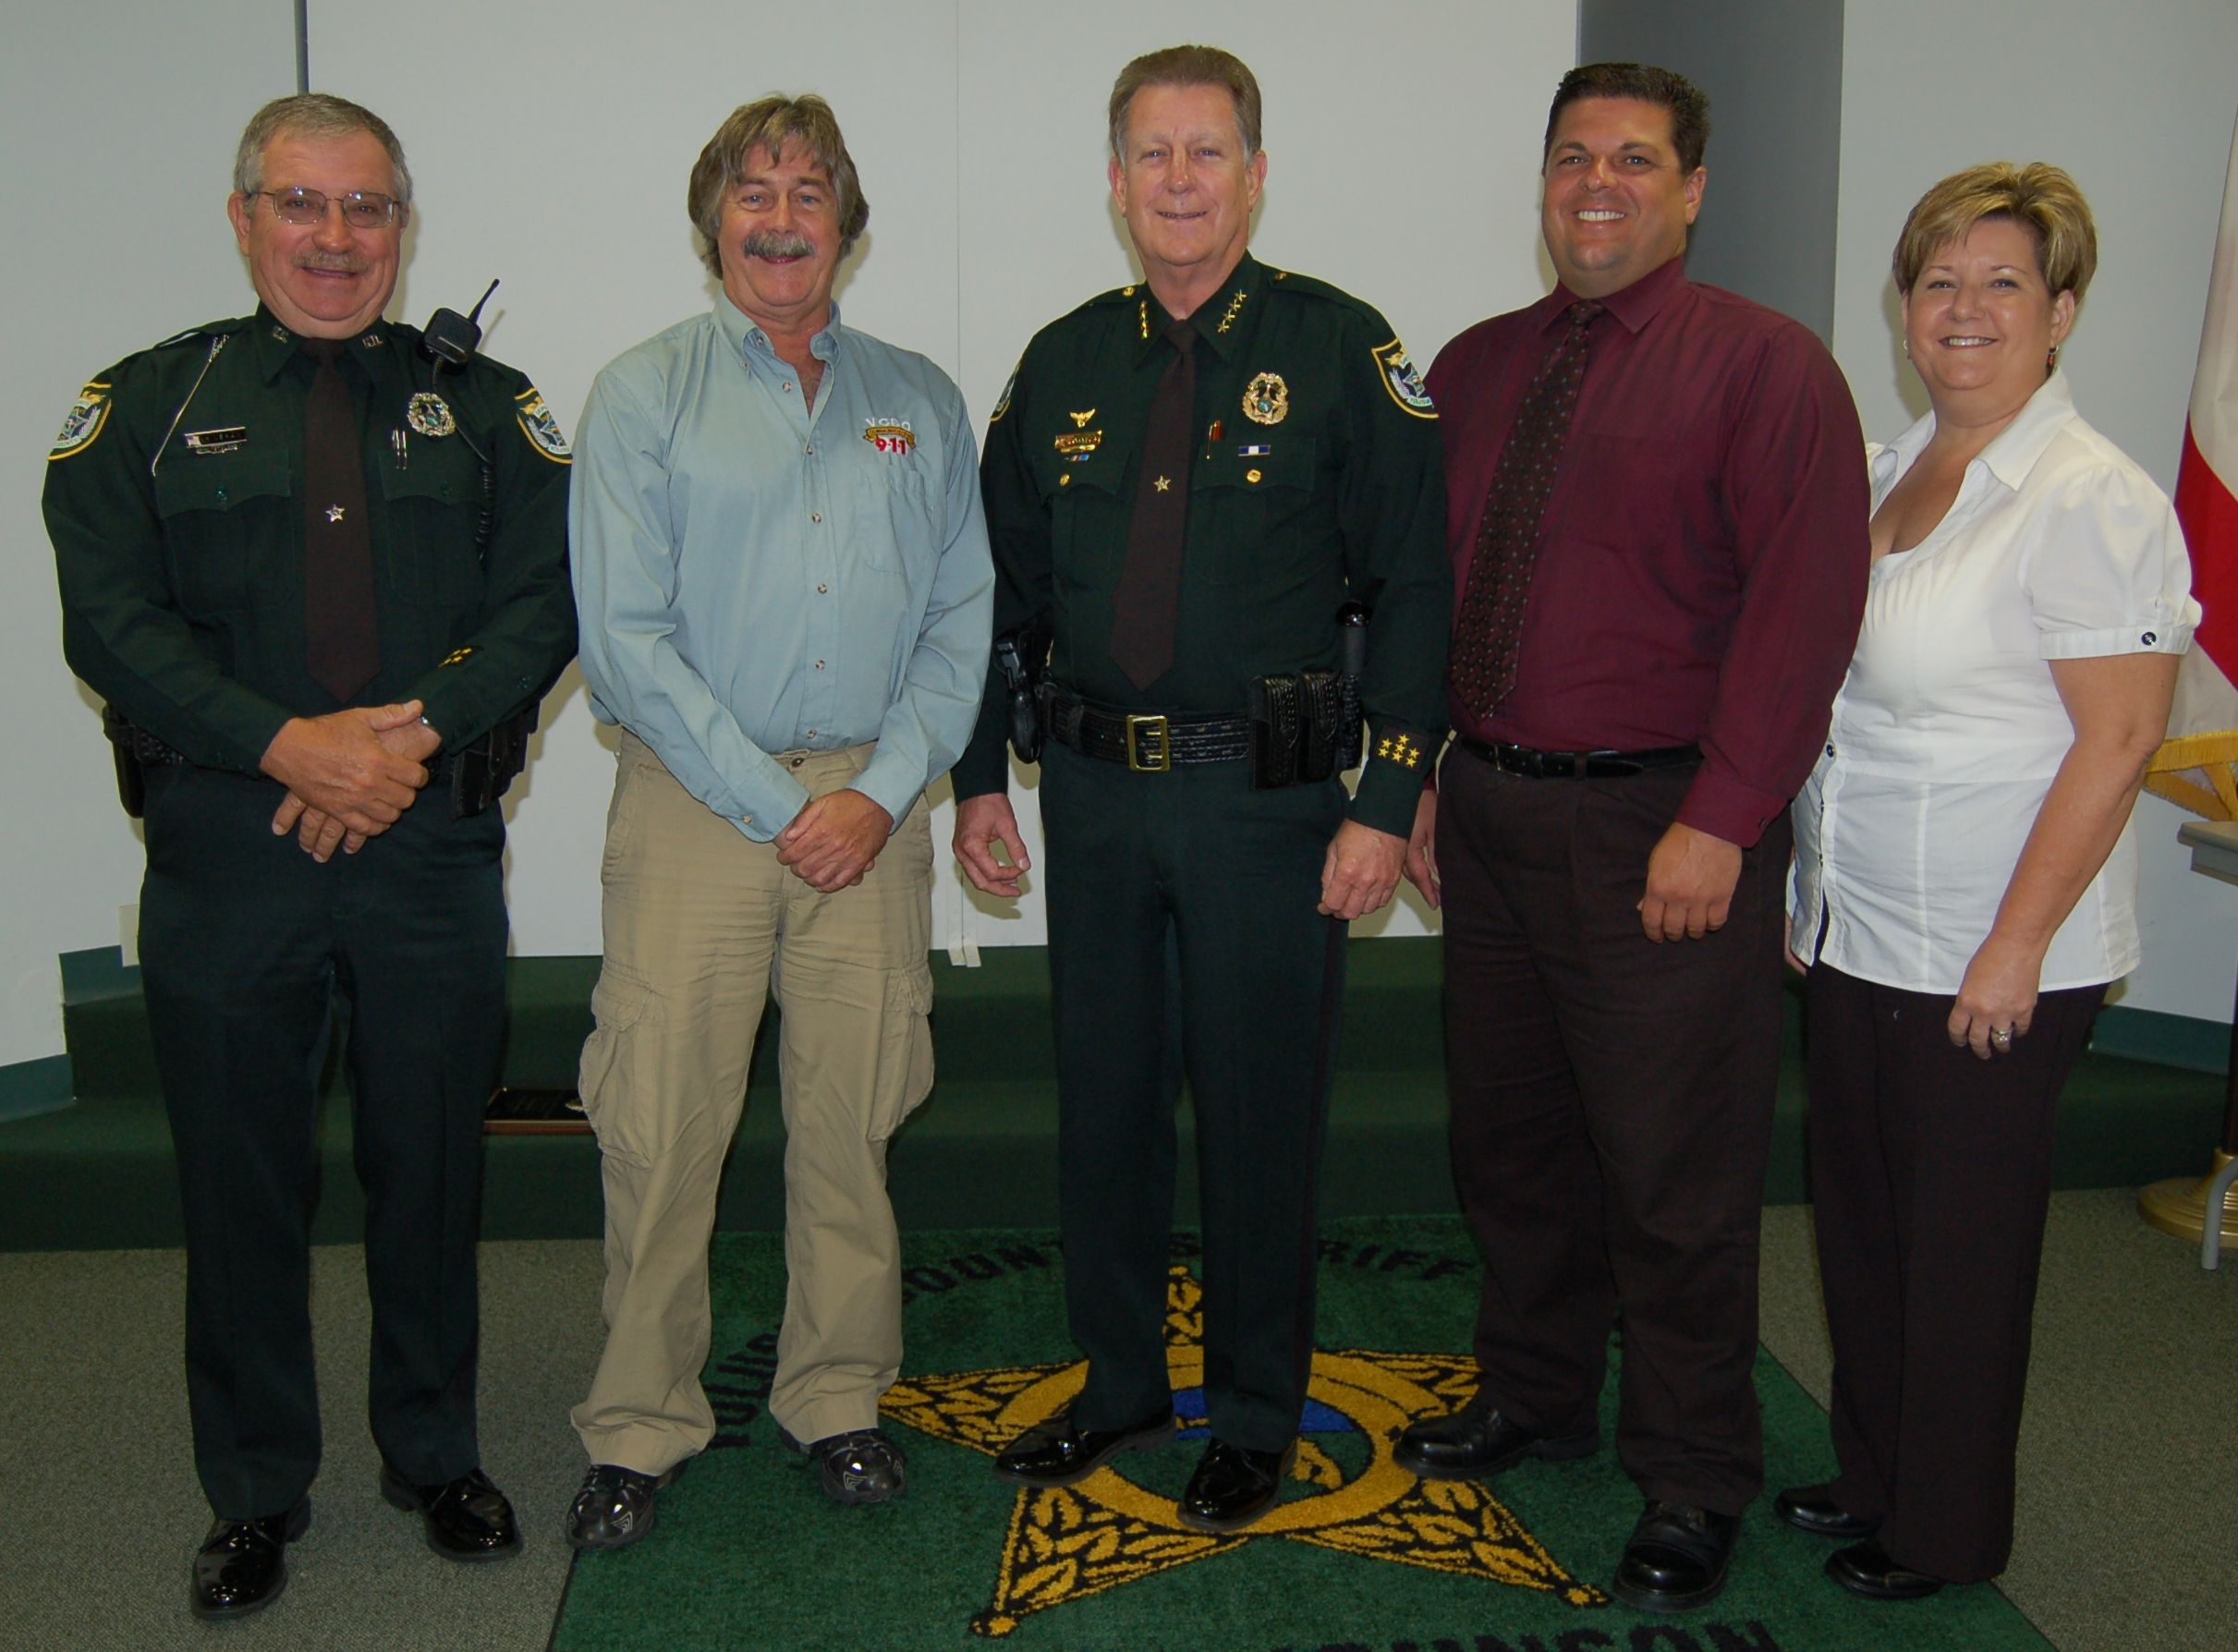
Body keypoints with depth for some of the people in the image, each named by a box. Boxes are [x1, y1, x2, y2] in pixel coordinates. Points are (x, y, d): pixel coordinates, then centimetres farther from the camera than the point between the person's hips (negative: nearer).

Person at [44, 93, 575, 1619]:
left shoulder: (485, 405, 8)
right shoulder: (147, 404, 6)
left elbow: (545, 599, -2)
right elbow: (109, 619, -5)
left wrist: (416, 736, -16)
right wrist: (288, 744, -18)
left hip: (435, 849, 1)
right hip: (225, 850, 0)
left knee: (434, 1167, 10)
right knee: (241, 1180, 9)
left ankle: (436, 1456, 30)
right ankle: (256, 1492, 27)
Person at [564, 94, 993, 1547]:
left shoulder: (919, 401, 11)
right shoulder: (646, 394, 3)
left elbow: (962, 621, 7)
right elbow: (626, 639, -5)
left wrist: (882, 791, -6)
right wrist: (778, 803, -11)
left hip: (875, 806, 2)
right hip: (696, 801, -2)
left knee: (852, 1122, 7)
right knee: (662, 1126, -1)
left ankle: (839, 1397, 23)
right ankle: (641, 1427, 15)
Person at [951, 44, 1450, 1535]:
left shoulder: (1340, 350, -4)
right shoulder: (1065, 365, 8)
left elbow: (1413, 587, -7)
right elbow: (1003, 587, 15)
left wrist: (1387, 805, -12)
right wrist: (980, 776, 10)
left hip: (1269, 798, -4)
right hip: (1096, 794, 4)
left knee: (1262, 1116, 6)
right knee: (1103, 1103, 13)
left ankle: (1258, 1418, 25)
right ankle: (1121, 1386, 32)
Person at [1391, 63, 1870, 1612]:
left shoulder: (1766, 365, -5)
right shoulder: (1477, 367, 13)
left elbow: (1805, 602, -12)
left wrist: (1720, 821, -18)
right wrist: (1419, 774, 10)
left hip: (1661, 830, -6)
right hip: (1487, 814, 6)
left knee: (1676, 1177, 1)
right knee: (1510, 1137, 17)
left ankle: (1693, 1484, 19)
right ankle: (1534, 1395, 37)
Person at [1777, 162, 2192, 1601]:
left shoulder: (2093, 499, -13)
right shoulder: (1887, 473, 11)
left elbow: (2119, 741, -17)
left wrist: (2015, 948, -19)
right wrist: (1813, 890, 14)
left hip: (1991, 956, -7)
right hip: (1856, 936, 7)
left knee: (1962, 1238, 6)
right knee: (1861, 1213, 16)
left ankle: (1947, 1531, 23)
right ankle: (1873, 1475, 34)